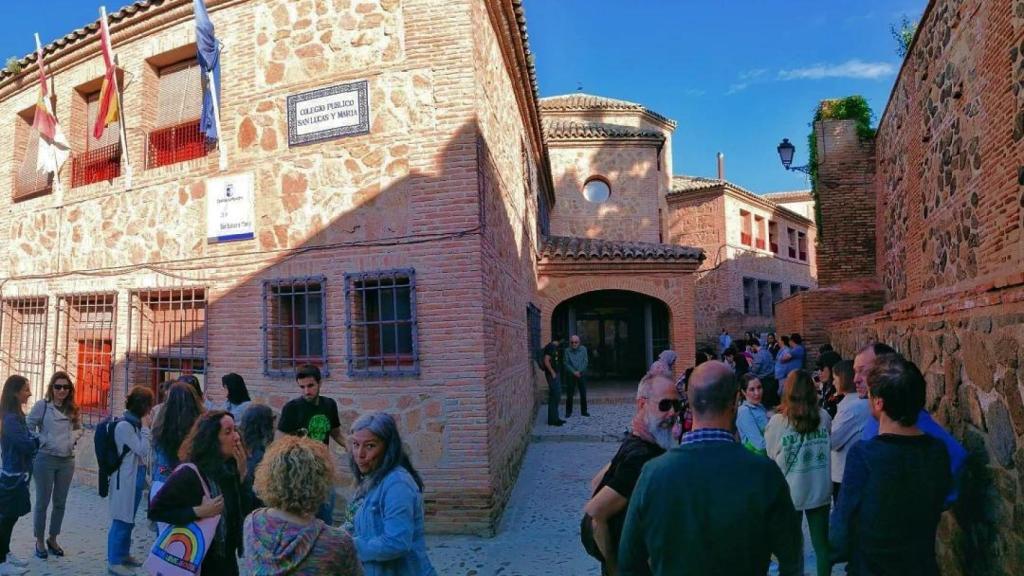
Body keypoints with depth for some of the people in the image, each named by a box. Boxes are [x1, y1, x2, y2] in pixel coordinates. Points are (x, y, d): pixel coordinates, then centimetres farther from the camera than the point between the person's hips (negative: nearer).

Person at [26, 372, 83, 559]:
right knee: (42, 502, 5)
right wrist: (40, 441, -14)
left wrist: (73, 437, -1)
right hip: (45, 459, -4)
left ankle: (52, 539, 27)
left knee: (60, 502, 12)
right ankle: (39, 541, 20)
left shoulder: (73, 409, 7)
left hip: (67, 461, 4)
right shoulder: (41, 406, -7)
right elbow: (28, 427, -6)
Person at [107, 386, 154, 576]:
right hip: (126, 478, -9)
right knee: (121, 519, -1)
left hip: (137, 476, 9)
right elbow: (142, 450, -18)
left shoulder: (135, 424, 10)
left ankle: (124, 554, 29)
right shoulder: (124, 425, -17)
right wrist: (145, 427, -12)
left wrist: (144, 426, 7)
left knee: (129, 519, 17)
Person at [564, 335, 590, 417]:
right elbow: (566, 363, -5)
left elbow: (586, 361, -3)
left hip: (581, 374, 1)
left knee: (583, 394, 5)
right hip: (571, 375, -1)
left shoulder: (583, 349, 0)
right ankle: (568, 412, 12)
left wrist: (579, 371, -11)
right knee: (569, 394, 1)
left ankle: (584, 411, 18)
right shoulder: (567, 351, -3)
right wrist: (574, 372, -13)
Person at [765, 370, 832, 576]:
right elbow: (829, 447, 8)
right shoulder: (825, 417, -7)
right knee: (822, 544, 16)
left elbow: (772, 456, -4)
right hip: (820, 491, 2)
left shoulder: (777, 422, -16)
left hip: (790, 492, -2)